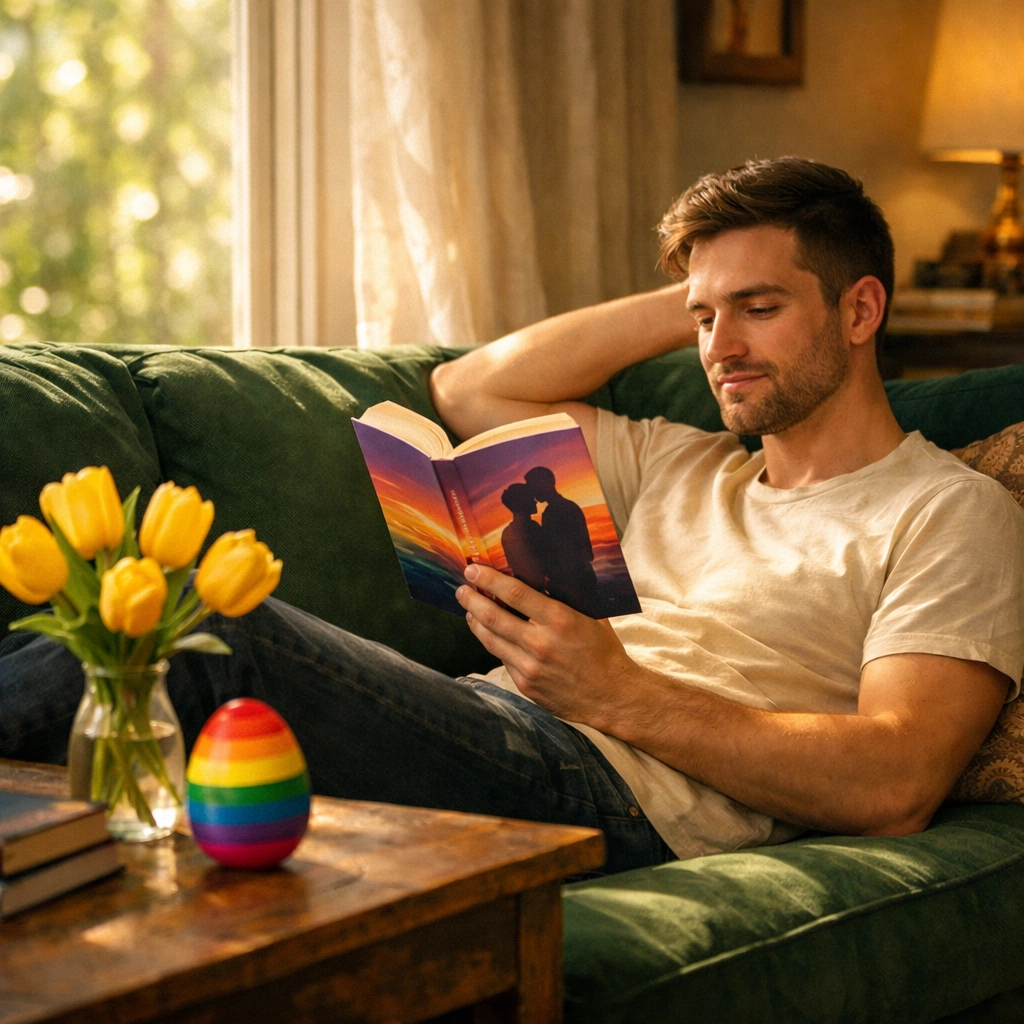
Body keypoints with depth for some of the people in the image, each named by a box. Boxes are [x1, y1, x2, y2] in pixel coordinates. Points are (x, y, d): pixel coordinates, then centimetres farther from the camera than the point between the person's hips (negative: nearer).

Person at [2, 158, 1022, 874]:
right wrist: (685, 301, 25)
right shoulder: (681, 466, 31)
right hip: (483, 734, 8)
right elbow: (468, 391, 31)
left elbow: (894, 785, -8)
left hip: (621, 793, -7)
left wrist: (621, 694, -18)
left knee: (204, 626, -27)